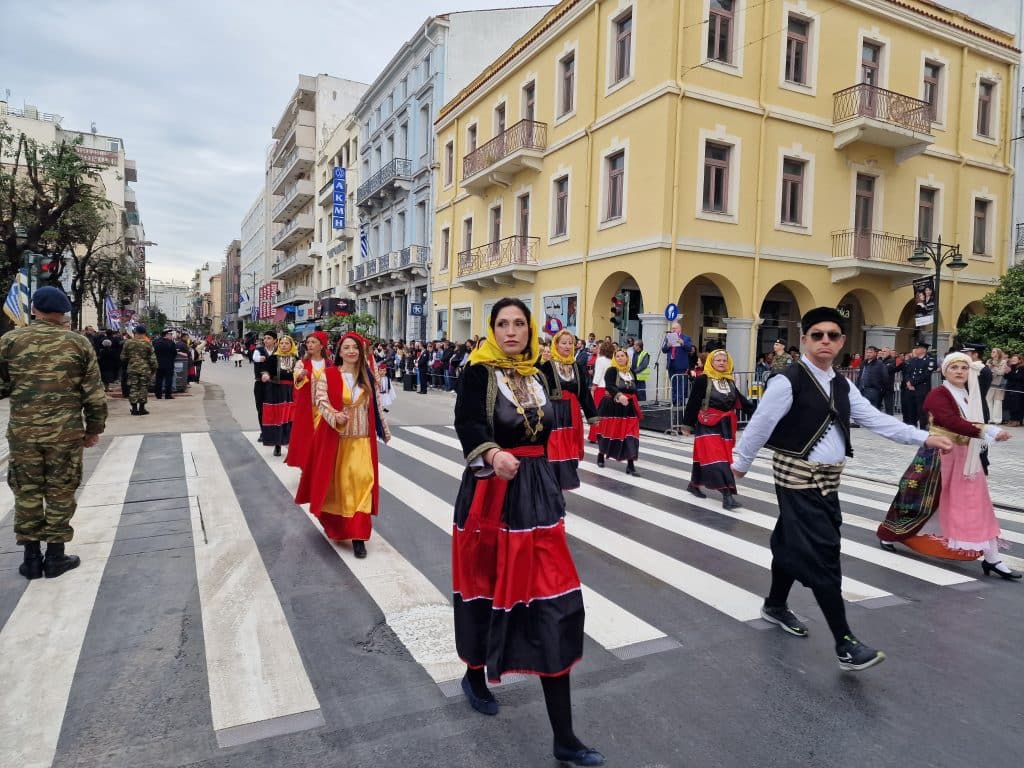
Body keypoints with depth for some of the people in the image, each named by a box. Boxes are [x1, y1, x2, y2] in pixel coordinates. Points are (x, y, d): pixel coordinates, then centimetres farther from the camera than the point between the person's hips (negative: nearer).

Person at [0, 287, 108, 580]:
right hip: (66, 431, -1)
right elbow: (94, 392, -1)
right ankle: (55, 557, 16)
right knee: (60, 493, 9)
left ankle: (31, 558, 18)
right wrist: (94, 427, 9)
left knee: (27, 493, 12)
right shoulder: (79, 343, -2)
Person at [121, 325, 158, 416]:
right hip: (145, 369, -2)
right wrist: (154, 369, 5)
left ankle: (134, 409, 6)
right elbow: (152, 358, -5)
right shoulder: (148, 343, -7)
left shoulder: (128, 343, 0)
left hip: (132, 369, 2)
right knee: (143, 388, 5)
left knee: (133, 388, 6)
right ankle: (142, 408, 7)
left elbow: (123, 357, 7)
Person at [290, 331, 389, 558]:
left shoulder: (367, 376, 5)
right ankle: (335, 524, 36)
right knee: (336, 481, 10)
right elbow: (321, 401, -14)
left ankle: (357, 535, -4)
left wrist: (383, 430, 18)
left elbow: (374, 406, 13)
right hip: (335, 437, -2)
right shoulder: (328, 374, -5)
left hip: (361, 438, 2)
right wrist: (335, 416, -32)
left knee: (361, 481, -7)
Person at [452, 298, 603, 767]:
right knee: (487, 586, 12)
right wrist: (493, 454, -40)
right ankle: (475, 676, 43)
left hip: (536, 491, 5)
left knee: (552, 603, 1)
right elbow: (467, 424, -20)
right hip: (491, 493, -4)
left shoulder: (535, 375, 10)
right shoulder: (479, 371, -6)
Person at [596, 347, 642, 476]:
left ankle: (631, 464, -3)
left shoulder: (631, 372, 13)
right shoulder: (611, 371, -6)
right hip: (612, 406, -4)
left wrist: (635, 406, 17)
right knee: (610, 431, 5)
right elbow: (610, 386, -22)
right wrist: (619, 395, -39)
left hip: (629, 407, 5)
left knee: (630, 434, -3)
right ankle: (601, 455, 30)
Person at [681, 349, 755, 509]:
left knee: (714, 457, 12)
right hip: (707, 425, -6)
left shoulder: (730, 381, 10)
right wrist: (687, 424, -6)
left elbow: (740, 400, 12)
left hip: (725, 426, 6)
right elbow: (693, 403, -7)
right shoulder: (702, 380, -9)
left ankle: (694, 484, 30)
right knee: (715, 458, -11)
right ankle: (727, 495, -16)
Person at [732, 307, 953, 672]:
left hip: (827, 479, 8)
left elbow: (875, 419, 7)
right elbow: (760, 424, -9)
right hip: (798, 479, -8)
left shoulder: (842, 385, 9)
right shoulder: (787, 381, -16)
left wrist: (924, 438, -2)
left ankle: (775, 606, 40)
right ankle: (845, 644, 0)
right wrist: (741, 463, 0)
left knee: (792, 544, 21)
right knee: (822, 555, -8)